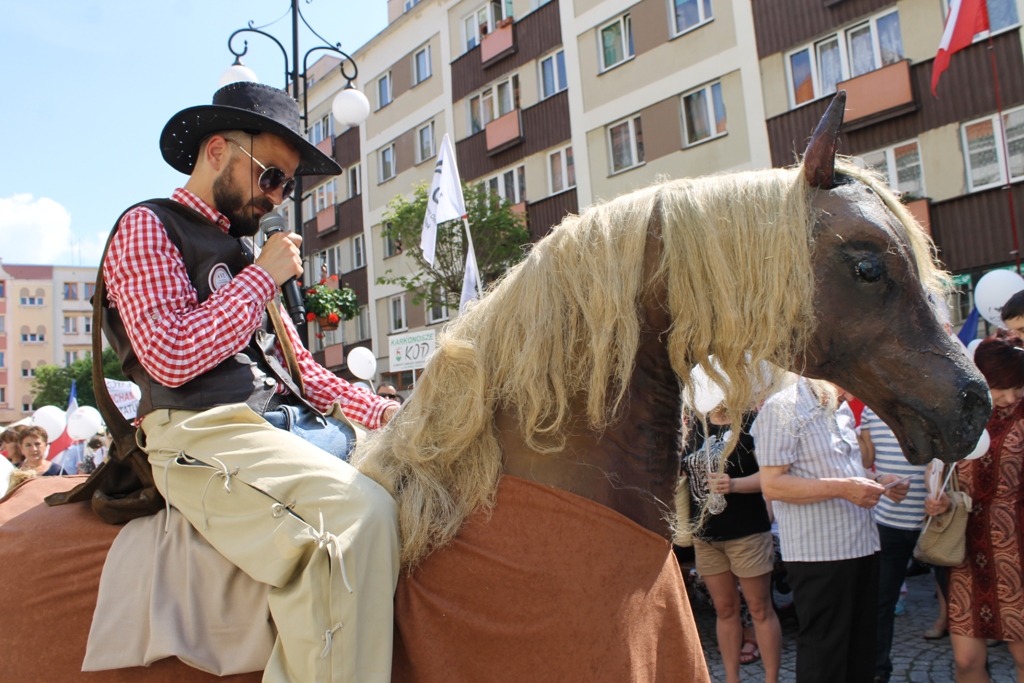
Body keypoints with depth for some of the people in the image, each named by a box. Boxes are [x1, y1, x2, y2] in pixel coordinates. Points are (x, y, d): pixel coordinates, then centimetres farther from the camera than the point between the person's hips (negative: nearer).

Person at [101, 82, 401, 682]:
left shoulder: (246, 251, 27)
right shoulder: (149, 227, 4)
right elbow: (171, 357, -13)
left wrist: (380, 411, 11)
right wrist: (262, 277, -5)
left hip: (293, 425, 8)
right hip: (206, 435, -8)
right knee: (362, 513, -31)